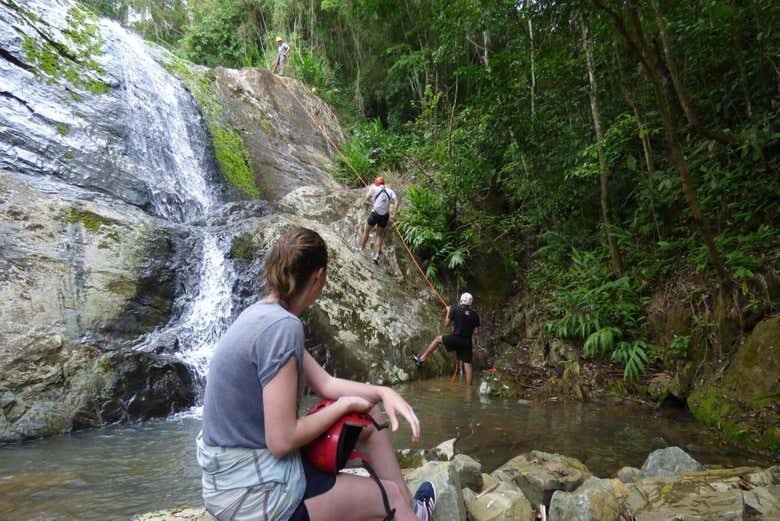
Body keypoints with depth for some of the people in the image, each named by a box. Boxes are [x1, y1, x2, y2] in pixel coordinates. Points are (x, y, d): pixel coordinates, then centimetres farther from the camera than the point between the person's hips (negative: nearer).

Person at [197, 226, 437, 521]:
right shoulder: (281, 326, -26)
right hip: (253, 493, -9)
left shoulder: (265, 315, 3)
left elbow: (325, 383, 8)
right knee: (392, 497, 5)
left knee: (370, 414, 18)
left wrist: (383, 392, -6)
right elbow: (281, 441, -25)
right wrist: (344, 405, -11)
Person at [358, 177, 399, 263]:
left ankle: (361, 249, 30)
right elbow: (396, 202, -7)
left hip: (374, 214, -3)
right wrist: (393, 215, -10)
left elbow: (367, 198, 10)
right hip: (384, 216, 3)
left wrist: (370, 189, 25)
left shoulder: (375, 189, -2)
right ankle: (377, 254, 7)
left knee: (366, 231, 19)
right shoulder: (390, 191, 6)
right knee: (379, 235, 18)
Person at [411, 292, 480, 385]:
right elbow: (476, 331, 6)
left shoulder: (455, 310, -4)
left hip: (455, 339, -3)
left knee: (438, 339, 19)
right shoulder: (474, 314, 4)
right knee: (467, 364, 8)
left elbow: (446, 324, 5)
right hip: (467, 342, 3)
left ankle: (421, 359, 18)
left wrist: (448, 311, 17)